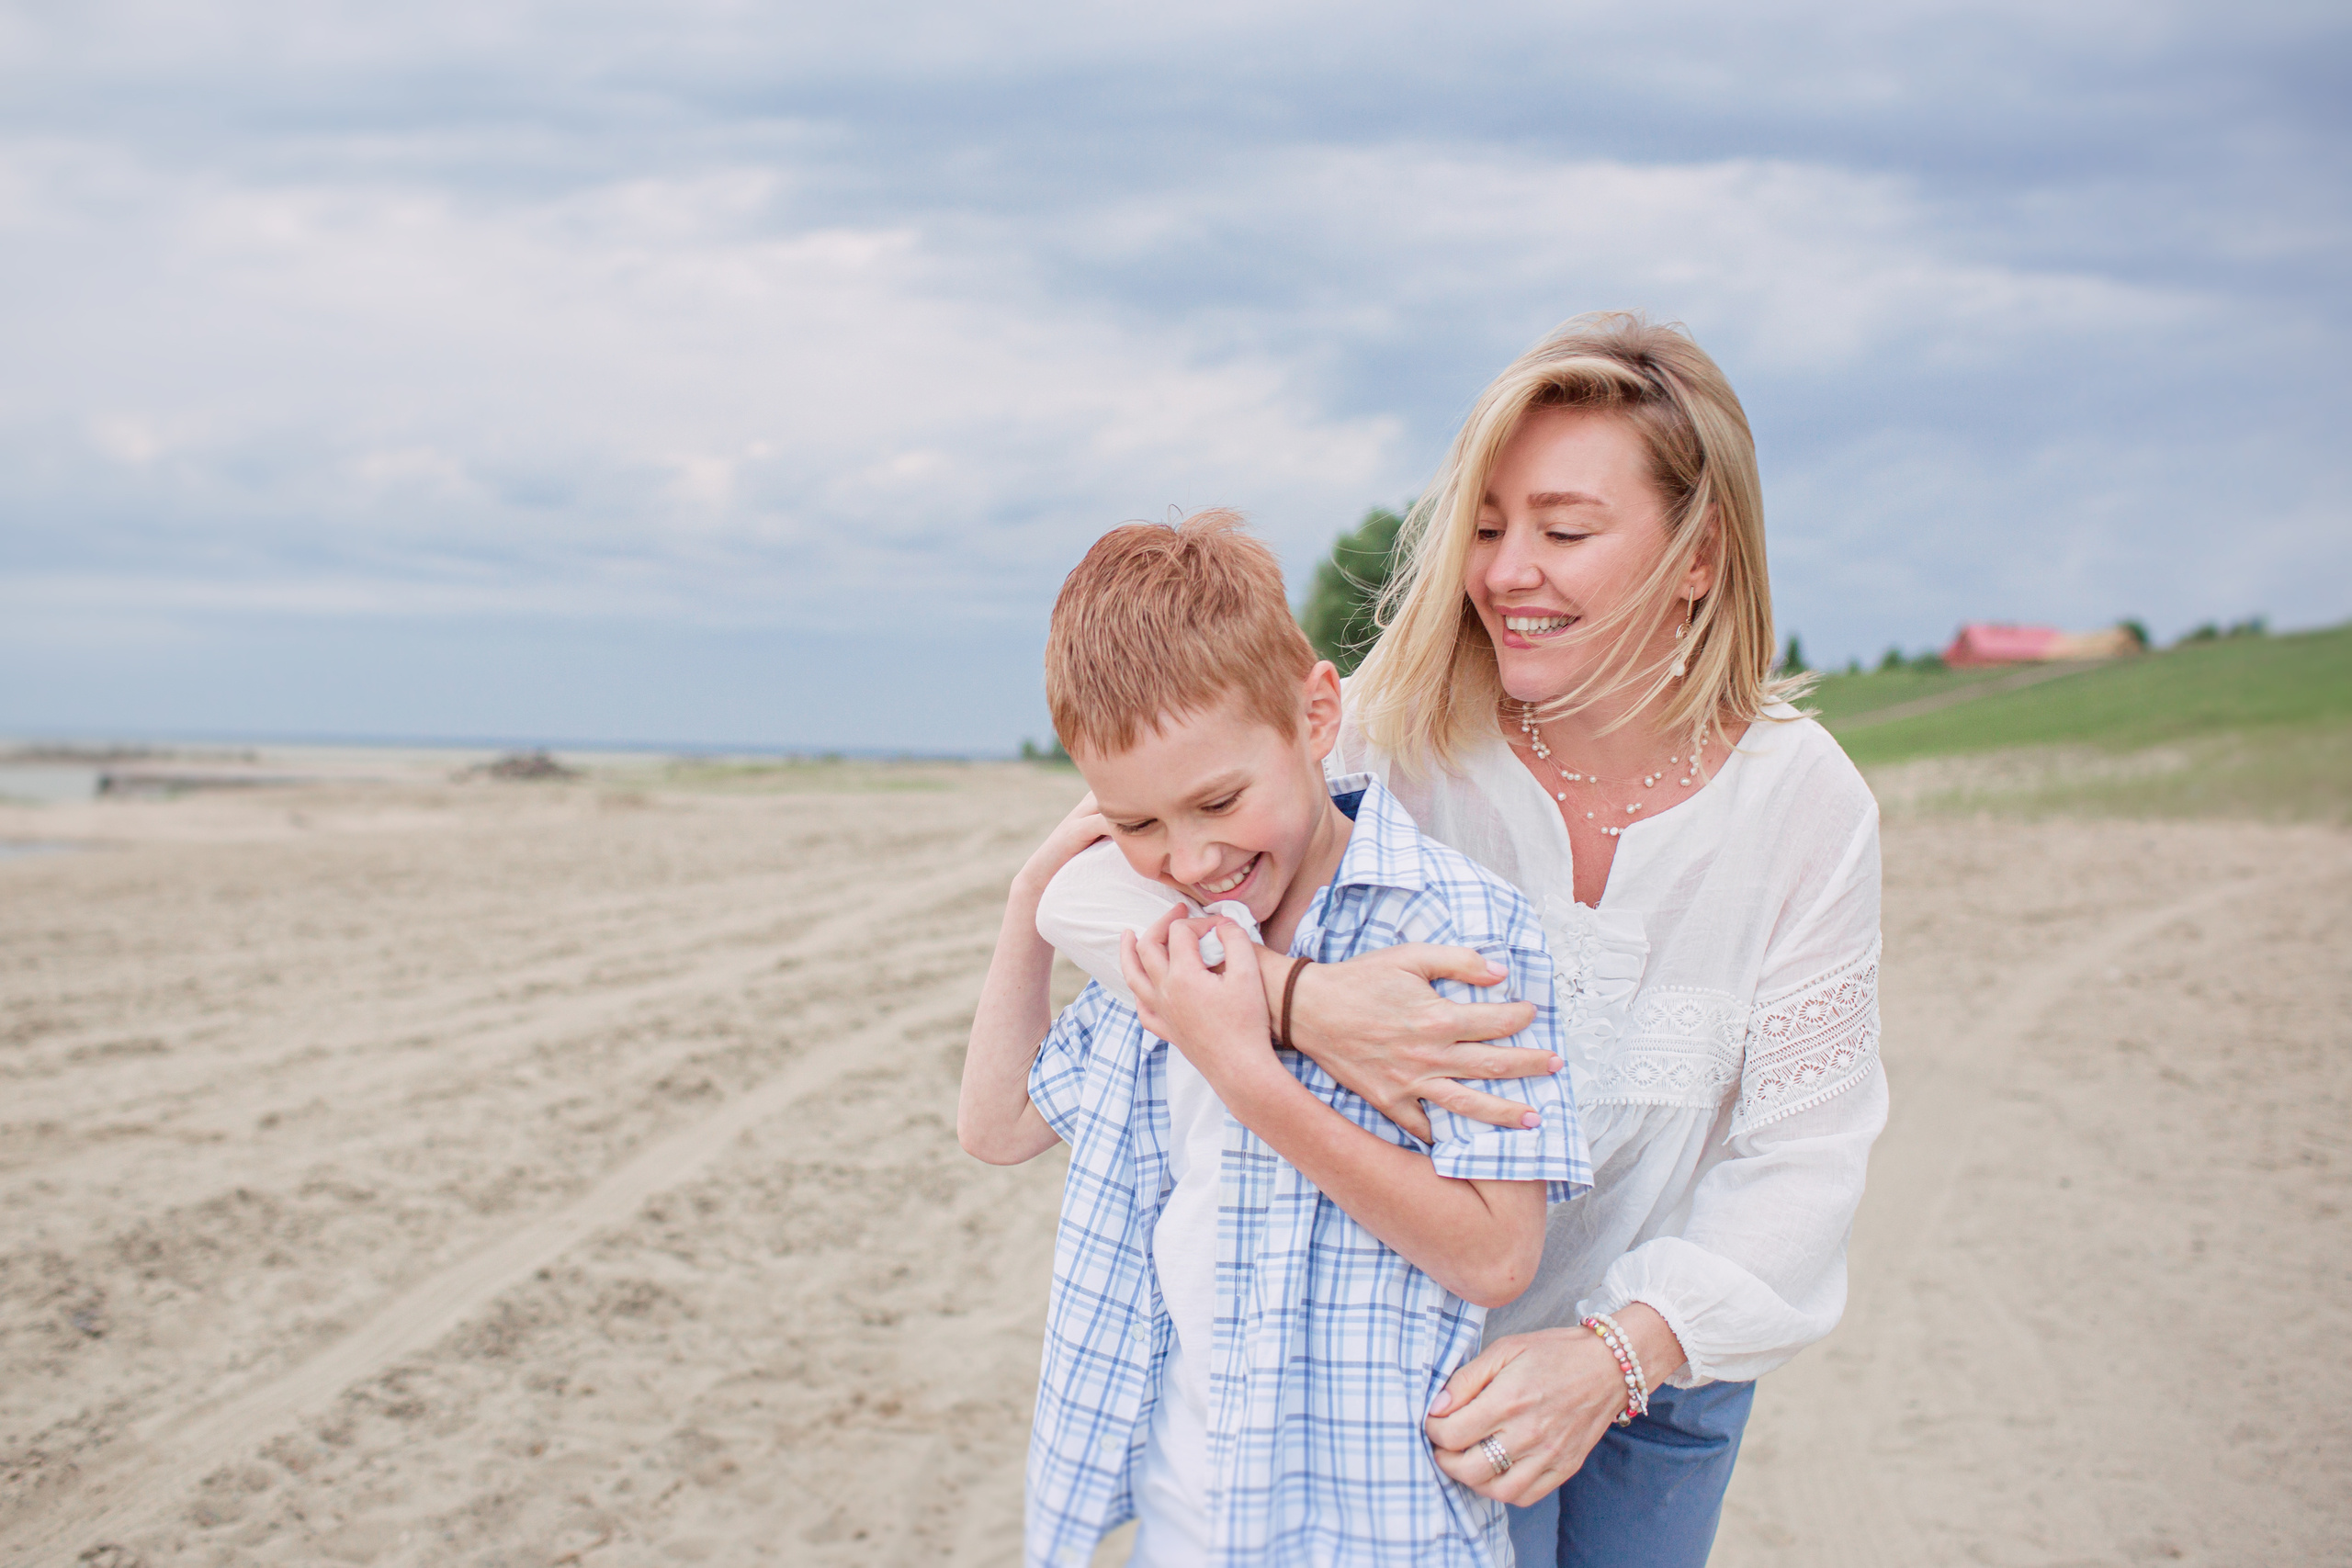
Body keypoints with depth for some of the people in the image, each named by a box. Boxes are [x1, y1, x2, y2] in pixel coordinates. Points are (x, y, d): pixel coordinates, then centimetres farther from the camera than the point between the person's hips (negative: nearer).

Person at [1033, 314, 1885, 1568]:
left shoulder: (1805, 802, -15)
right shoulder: (1400, 739, -19)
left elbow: (1800, 1154, -15)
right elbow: (1096, 876, -23)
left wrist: (1613, 1354, -29)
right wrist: (1291, 997, -41)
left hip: (1667, 1358, 2)